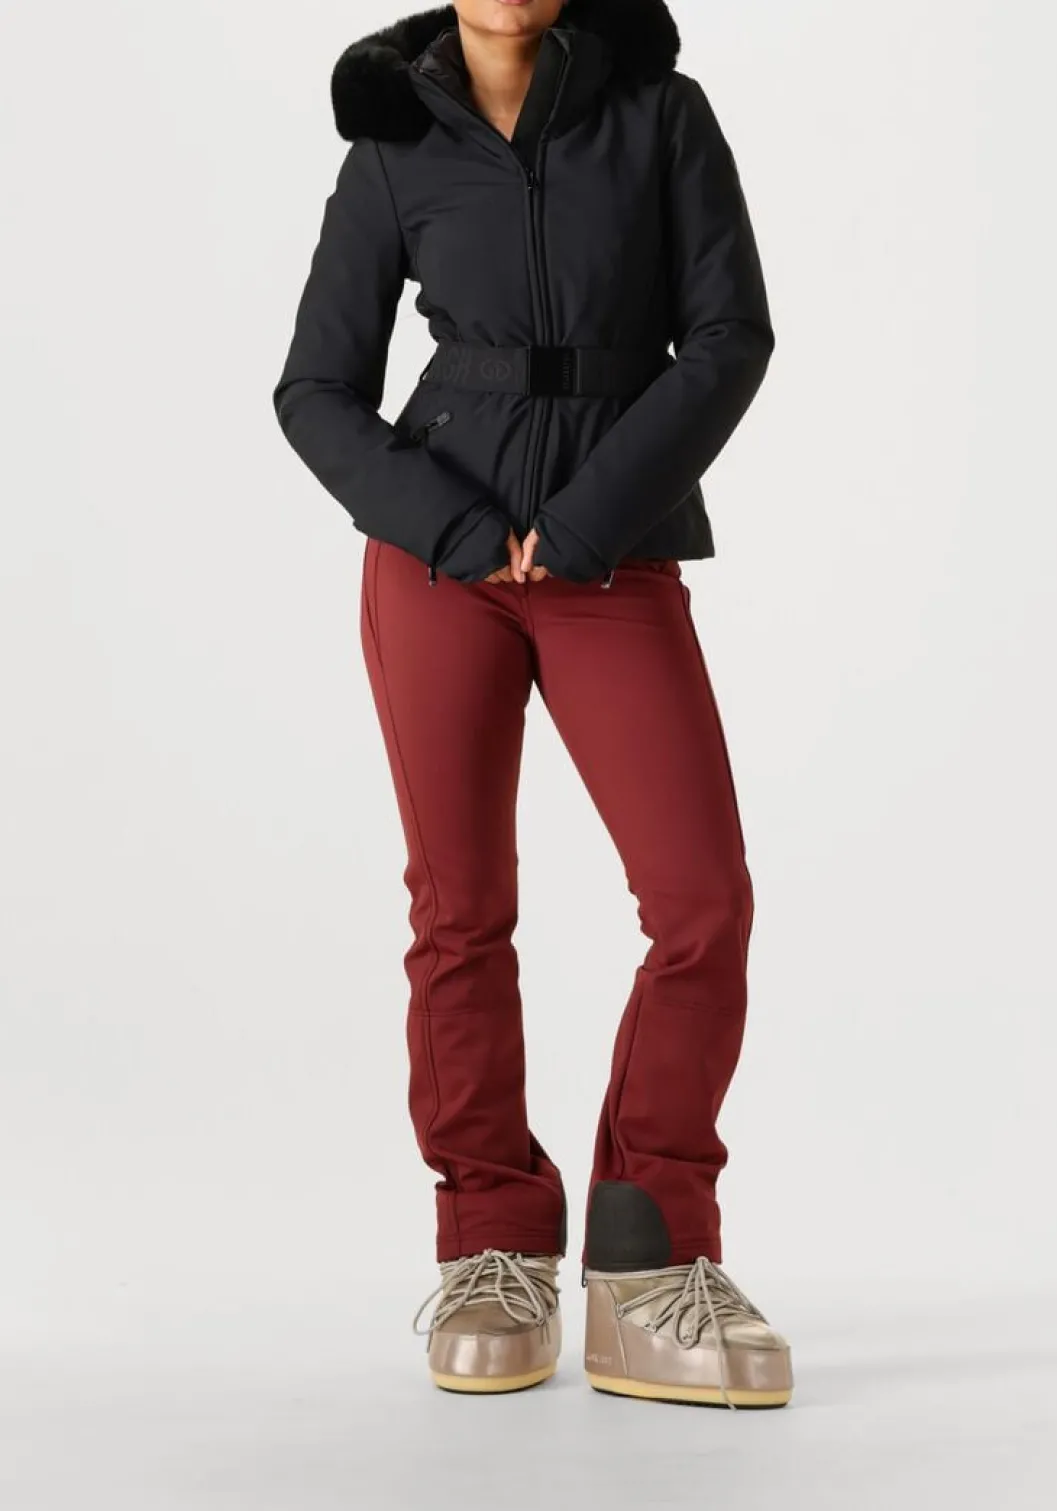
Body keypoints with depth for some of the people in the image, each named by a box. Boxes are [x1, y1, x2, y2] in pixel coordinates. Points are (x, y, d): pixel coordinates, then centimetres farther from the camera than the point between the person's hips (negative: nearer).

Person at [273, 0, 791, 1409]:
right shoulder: (394, 150, 5)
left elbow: (731, 335, -4)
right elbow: (317, 391, 3)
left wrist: (584, 519, -12)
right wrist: (459, 532, -10)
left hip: (619, 564, 0)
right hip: (442, 556, 0)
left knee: (705, 901, -11)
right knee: (463, 909, 0)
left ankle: (648, 1269, 1)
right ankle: (496, 1261, 12)